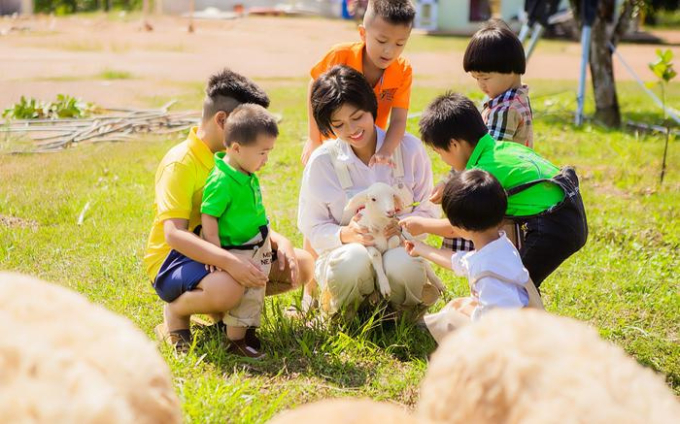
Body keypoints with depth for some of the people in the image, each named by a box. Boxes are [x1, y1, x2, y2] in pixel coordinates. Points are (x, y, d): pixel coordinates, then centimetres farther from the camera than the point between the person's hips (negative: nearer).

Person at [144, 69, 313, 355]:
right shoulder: (181, 163, -19)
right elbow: (173, 234, -30)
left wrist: (280, 241, -7)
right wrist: (229, 261, -42)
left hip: (222, 253, 8)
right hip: (172, 259, -8)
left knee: (302, 264, -1)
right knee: (227, 288, -40)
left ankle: (223, 309, 7)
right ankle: (176, 311, -8)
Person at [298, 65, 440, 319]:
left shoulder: (408, 148, -2)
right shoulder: (321, 162, -5)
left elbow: (427, 211, 4)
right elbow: (311, 227, 0)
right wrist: (345, 235, -22)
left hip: (398, 247, 1)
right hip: (343, 252, -1)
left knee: (402, 263, -36)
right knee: (354, 260, -37)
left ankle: (400, 315, -2)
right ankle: (348, 318, -6)